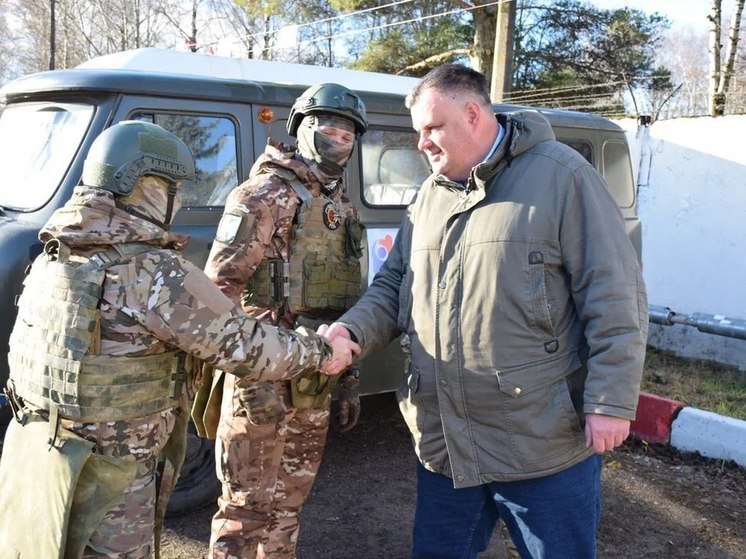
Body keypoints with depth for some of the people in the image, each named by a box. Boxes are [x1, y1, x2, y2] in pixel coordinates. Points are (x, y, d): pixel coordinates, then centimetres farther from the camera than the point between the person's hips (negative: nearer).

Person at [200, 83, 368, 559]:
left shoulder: (344, 210, 14)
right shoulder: (266, 194, -9)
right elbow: (219, 288, -15)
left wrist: (350, 378, 16)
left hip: (315, 383, 7)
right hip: (263, 375, -7)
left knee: (289, 502, 18)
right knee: (249, 505, 1)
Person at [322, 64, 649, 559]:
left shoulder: (559, 175, -10)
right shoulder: (429, 196, 11)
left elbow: (614, 295, -12)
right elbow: (392, 287, 14)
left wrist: (610, 401, -15)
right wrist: (353, 331, -5)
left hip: (544, 446, -6)